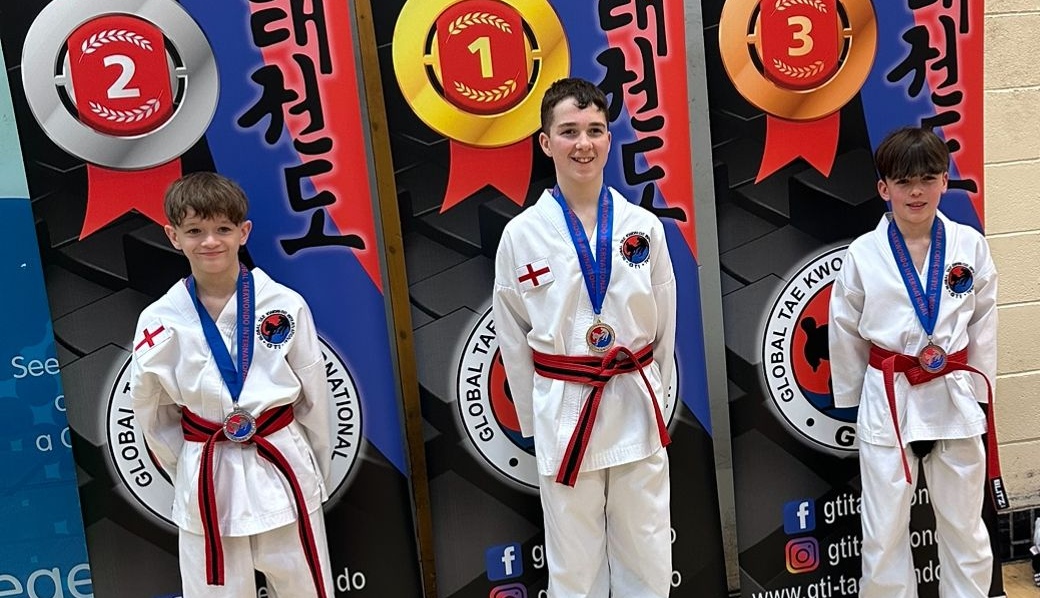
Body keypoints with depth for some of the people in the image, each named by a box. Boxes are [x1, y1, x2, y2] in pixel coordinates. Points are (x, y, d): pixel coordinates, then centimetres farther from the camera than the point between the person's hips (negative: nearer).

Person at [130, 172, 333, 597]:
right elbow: (151, 412, 6)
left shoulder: (285, 305, -8)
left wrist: (315, 471, 7)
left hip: (283, 467, 0)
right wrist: (191, 472, 8)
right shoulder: (160, 322, -6)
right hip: (207, 481, 0)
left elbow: (315, 397, 1)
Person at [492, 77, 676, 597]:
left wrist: (650, 395, 9)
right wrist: (537, 421, 5)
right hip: (564, 413, -1)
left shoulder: (643, 226, -1)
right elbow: (514, 341, 2)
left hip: (636, 408, 2)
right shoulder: (521, 234, -6)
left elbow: (664, 324, 7)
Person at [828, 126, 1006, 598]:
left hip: (954, 398, 2)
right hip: (887, 402, -1)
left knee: (964, 527, 16)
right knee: (883, 534, 7)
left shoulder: (970, 246, -4)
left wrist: (976, 390, 3)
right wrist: (853, 402, 6)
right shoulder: (862, 254, -8)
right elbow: (844, 334, 1)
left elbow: (983, 324, 4)